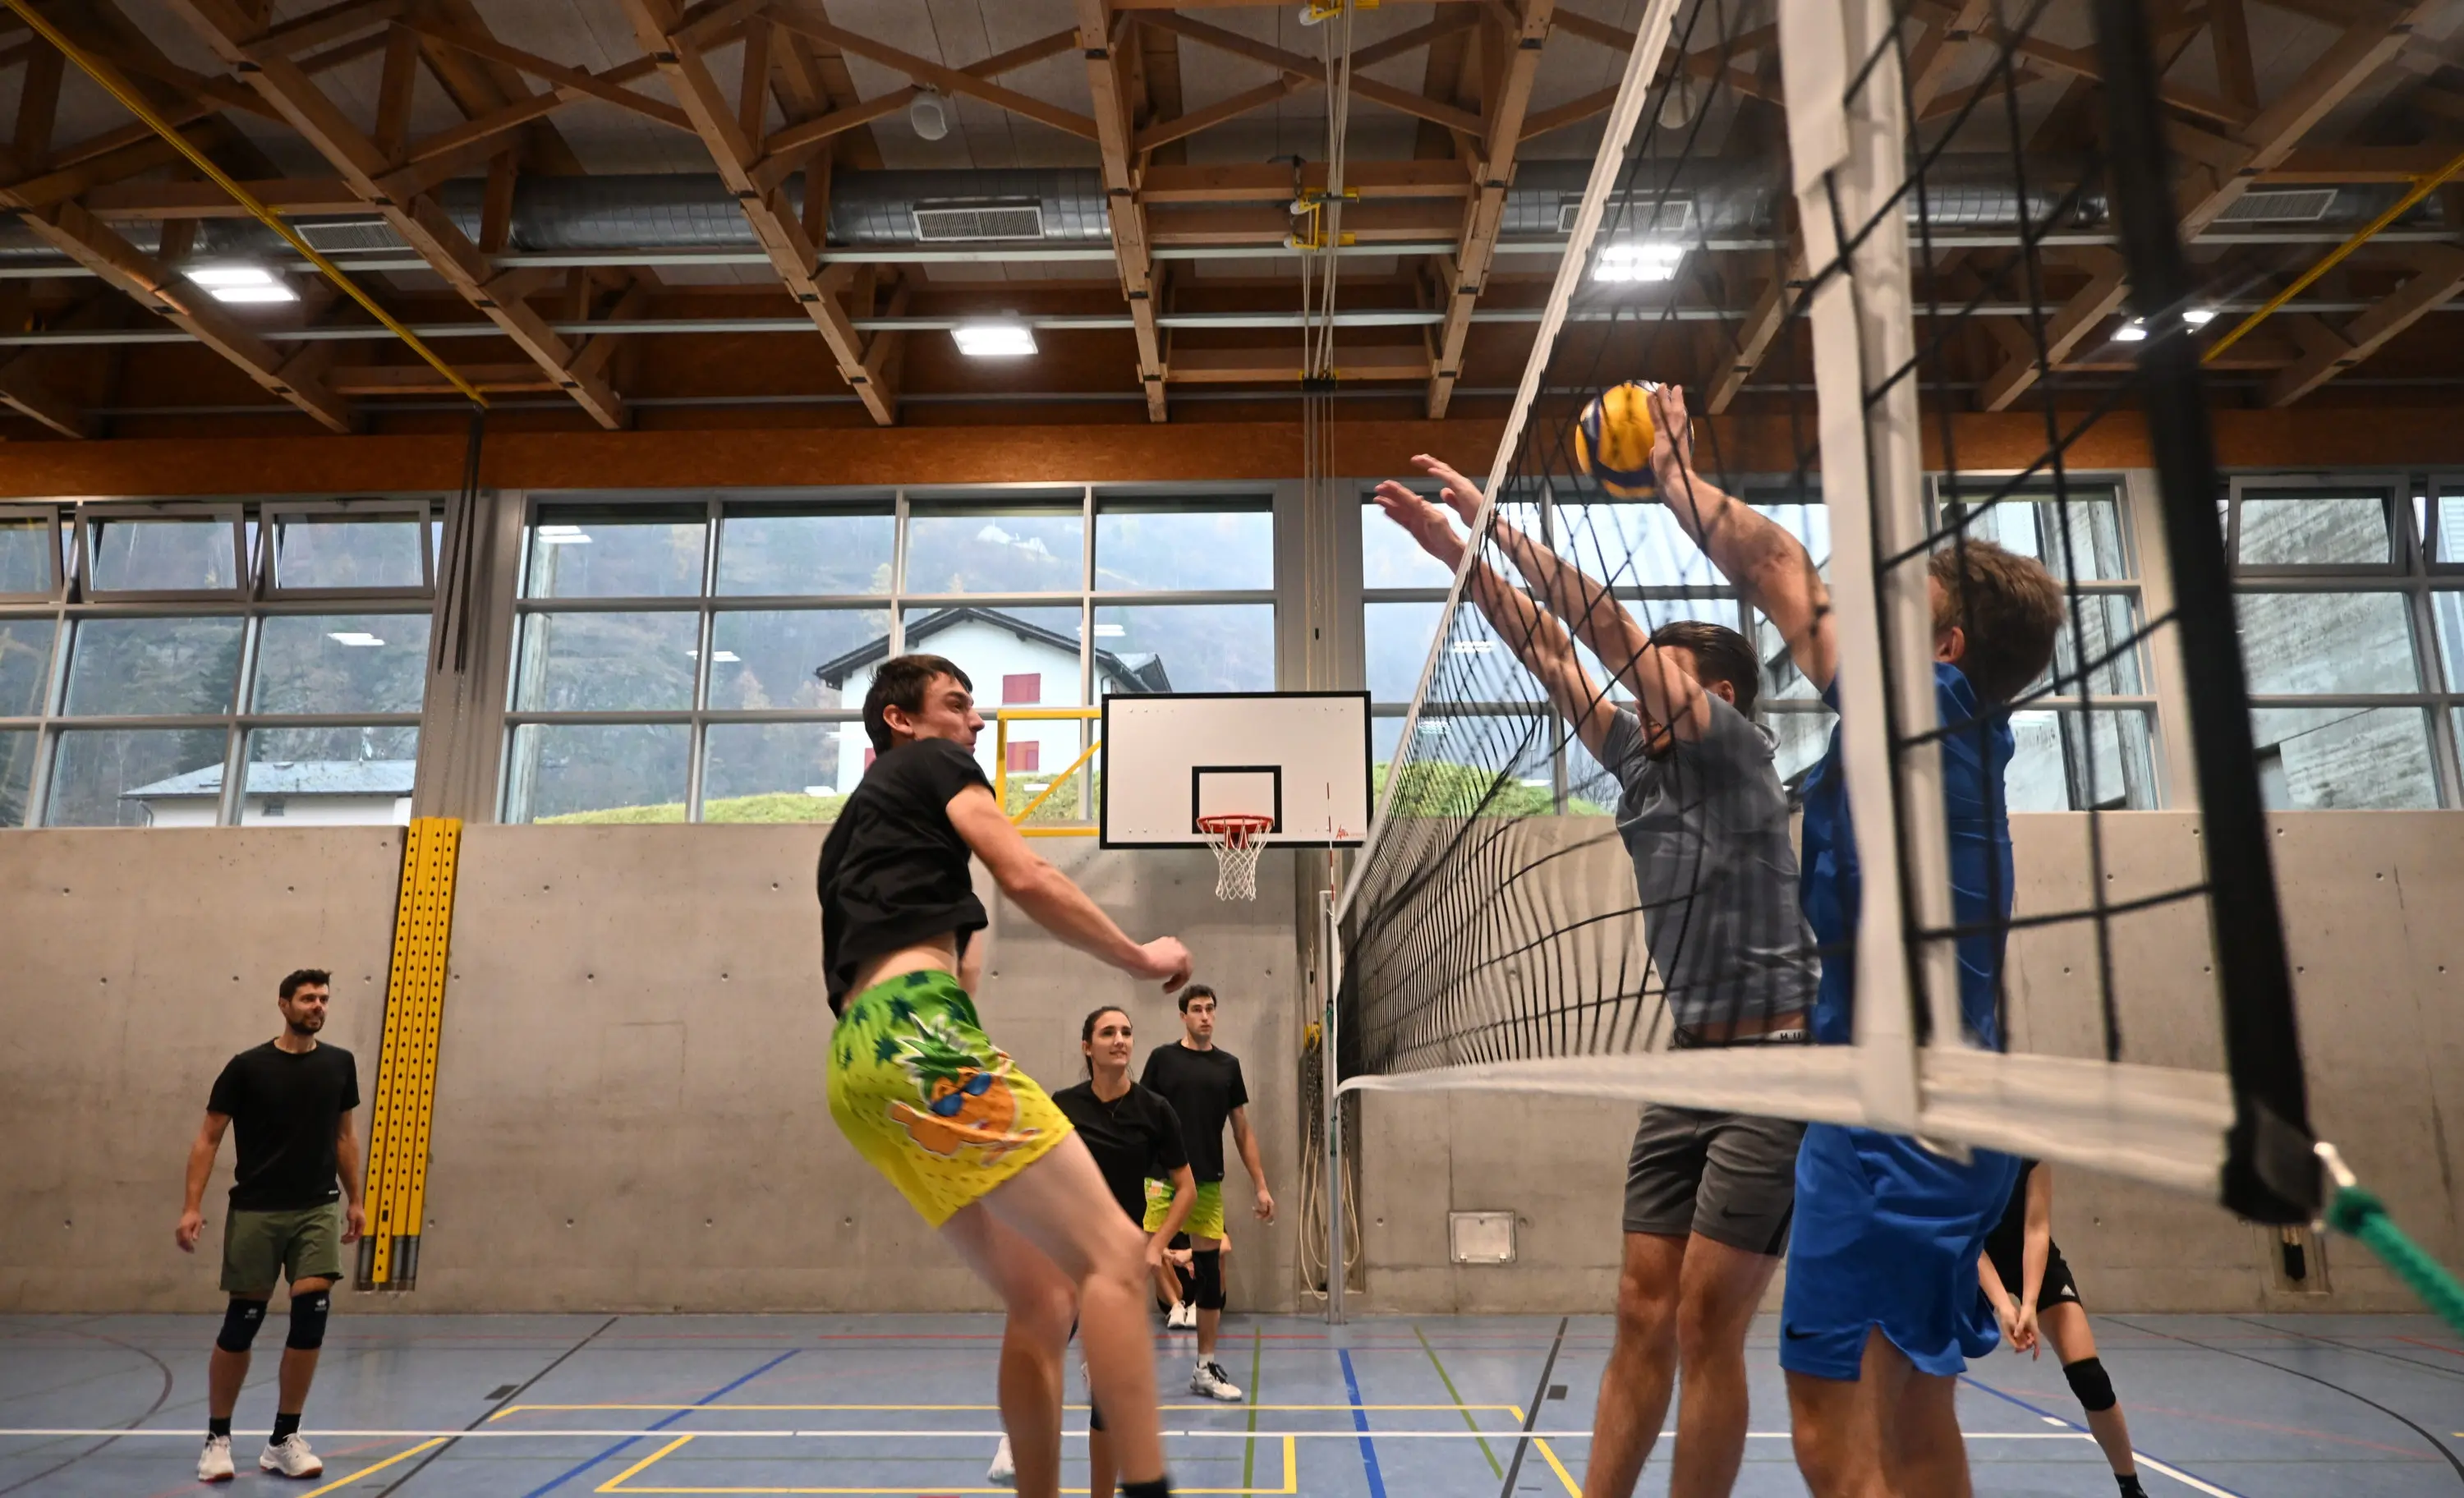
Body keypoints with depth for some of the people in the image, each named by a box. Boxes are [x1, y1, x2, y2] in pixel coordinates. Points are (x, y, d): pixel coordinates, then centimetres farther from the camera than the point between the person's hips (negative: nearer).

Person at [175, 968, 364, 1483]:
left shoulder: (339, 1063, 5)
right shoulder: (247, 1067, -5)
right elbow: (209, 1138, -2)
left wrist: (355, 1200, 14)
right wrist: (192, 1206, -10)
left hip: (318, 1209, 2)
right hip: (255, 1210, -2)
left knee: (312, 1313, -7)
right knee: (241, 1322, 2)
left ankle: (284, 1440, 7)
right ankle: (217, 1437, 23)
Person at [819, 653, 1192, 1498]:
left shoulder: (852, 827, 33)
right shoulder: (936, 764, 11)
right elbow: (1027, 879, -2)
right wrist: (1142, 958, 7)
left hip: (862, 1052, 9)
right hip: (916, 1033, -9)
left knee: (1043, 1299, 8)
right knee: (1112, 1255, -13)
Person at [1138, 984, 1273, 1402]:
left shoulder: (1228, 1065, 9)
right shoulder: (1163, 1058, 1)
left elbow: (1242, 1131, 13)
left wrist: (1261, 1186, 8)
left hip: (1210, 1184, 3)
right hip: (1165, 1180, -3)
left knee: (1209, 1273, 6)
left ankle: (1205, 1369, 16)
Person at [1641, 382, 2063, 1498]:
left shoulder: (1926, 712, -10)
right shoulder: (1953, 732, 14)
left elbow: (1774, 563, -5)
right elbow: (1800, 591, 20)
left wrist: (1678, 472, 10)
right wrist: (1680, 482, 25)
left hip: (1892, 1124, -10)